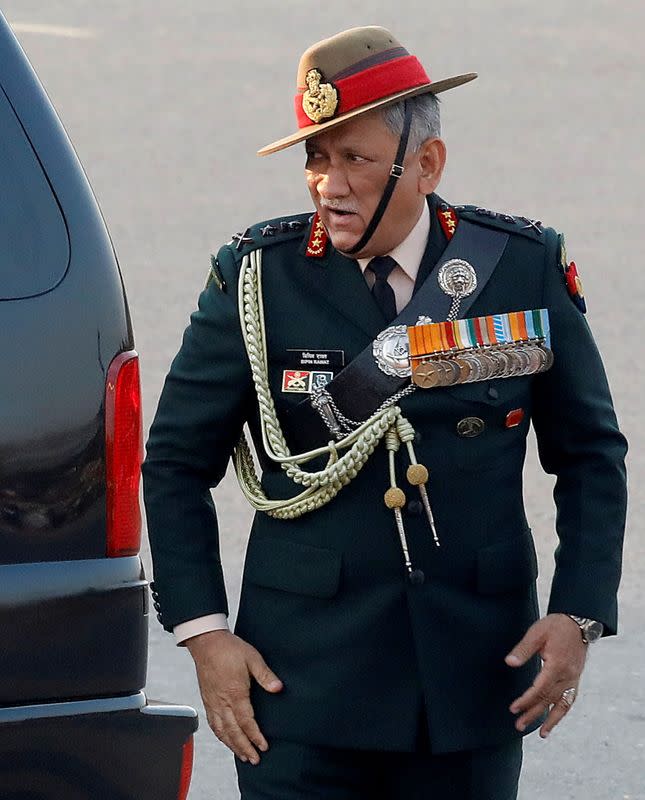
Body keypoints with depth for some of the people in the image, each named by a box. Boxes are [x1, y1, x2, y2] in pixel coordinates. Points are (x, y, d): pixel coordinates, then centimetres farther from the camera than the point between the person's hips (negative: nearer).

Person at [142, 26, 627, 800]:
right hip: (303, 675, -1)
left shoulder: (526, 266, 0)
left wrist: (578, 614, -3)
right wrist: (204, 632, -5)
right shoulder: (259, 276, -3)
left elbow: (590, 453, 8)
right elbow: (177, 463, 4)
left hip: (477, 675, 1)